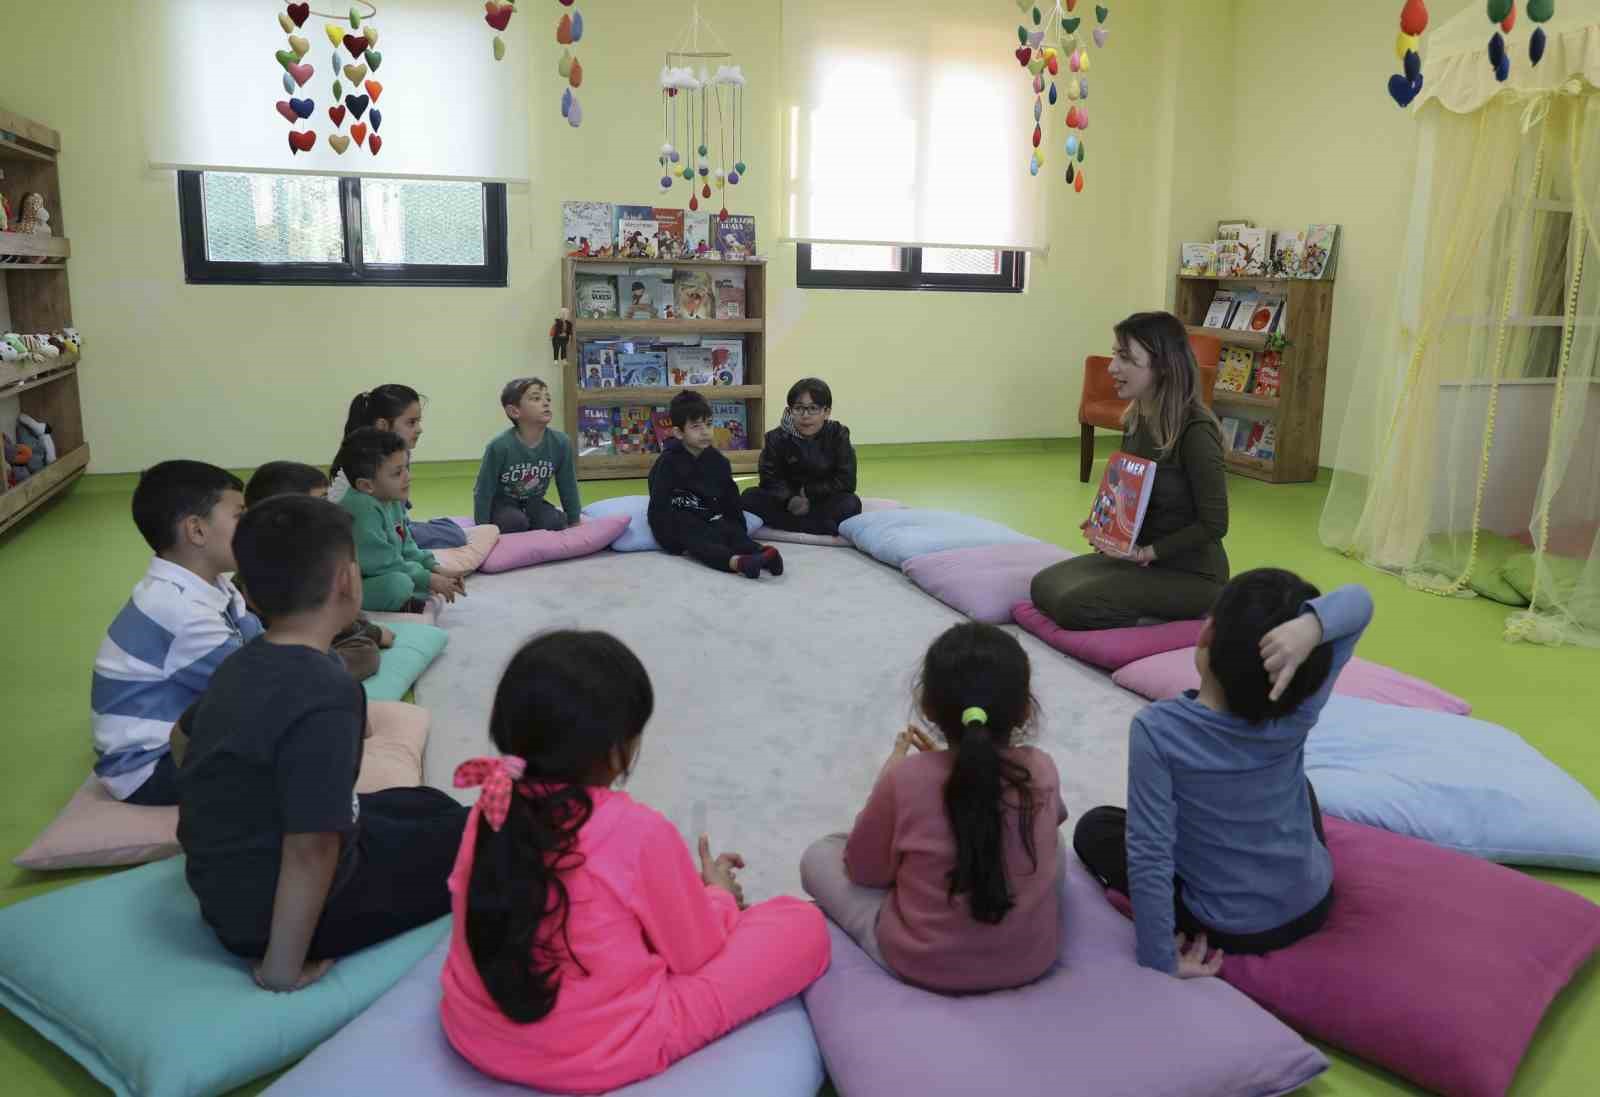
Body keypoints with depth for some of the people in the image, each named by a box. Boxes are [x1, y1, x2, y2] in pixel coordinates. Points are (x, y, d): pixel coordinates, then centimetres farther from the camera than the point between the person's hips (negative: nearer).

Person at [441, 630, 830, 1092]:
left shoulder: (491, 810, -8)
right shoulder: (639, 832, -24)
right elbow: (695, 952, -8)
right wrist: (719, 895, 14)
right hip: (603, 1057, -6)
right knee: (802, 924, 1)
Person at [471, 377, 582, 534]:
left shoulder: (560, 442, -18)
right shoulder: (500, 445, -29)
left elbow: (568, 486, -5)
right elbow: (483, 491, -20)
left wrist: (574, 522, -1)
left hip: (532, 502, 4)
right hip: (502, 503, -4)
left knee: (554, 523, -22)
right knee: (516, 522, -32)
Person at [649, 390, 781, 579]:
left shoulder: (718, 461, 7)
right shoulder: (668, 463, -8)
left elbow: (731, 499, 14)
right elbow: (659, 506, -12)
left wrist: (739, 530, 8)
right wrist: (670, 541, -18)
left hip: (710, 520, 5)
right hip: (680, 523, -5)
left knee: (733, 533, -23)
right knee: (699, 540, -32)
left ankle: (761, 555, -51)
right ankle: (736, 561, -60)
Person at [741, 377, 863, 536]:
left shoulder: (838, 436, -8)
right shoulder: (777, 438, -6)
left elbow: (846, 482, -12)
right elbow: (771, 480, -11)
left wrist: (808, 492, -16)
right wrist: (790, 499, -30)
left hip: (824, 502, -1)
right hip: (786, 502, 2)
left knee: (851, 503, -31)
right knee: (750, 497, -24)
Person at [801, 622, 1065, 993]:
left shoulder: (906, 779, -21)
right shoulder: (1042, 770, -11)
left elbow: (864, 871, -5)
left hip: (923, 964, -3)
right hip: (1035, 958, 3)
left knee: (818, 857, 14)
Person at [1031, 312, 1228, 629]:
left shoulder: (1195, 431, -22)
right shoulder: (1134, 420, 4)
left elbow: (1214, 524, -20)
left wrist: (1151, 551, -17)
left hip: (1191, 572, -8)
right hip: (1138, 556, 8)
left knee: (1076, 606, -23)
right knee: (1045, 586, -3)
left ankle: (1189, 620, -3)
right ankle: (1161, 613, 9)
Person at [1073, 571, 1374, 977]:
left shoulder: (1158, 729, -30)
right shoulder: (1300, 709, -20)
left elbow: (1150, 856, -29)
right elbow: (1359, 600, -12)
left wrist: (1160, 960, -17)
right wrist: (1312, 624, -35)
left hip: (1229, 930, -4)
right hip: (1313, 907, 4)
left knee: (1093, 828, 15)